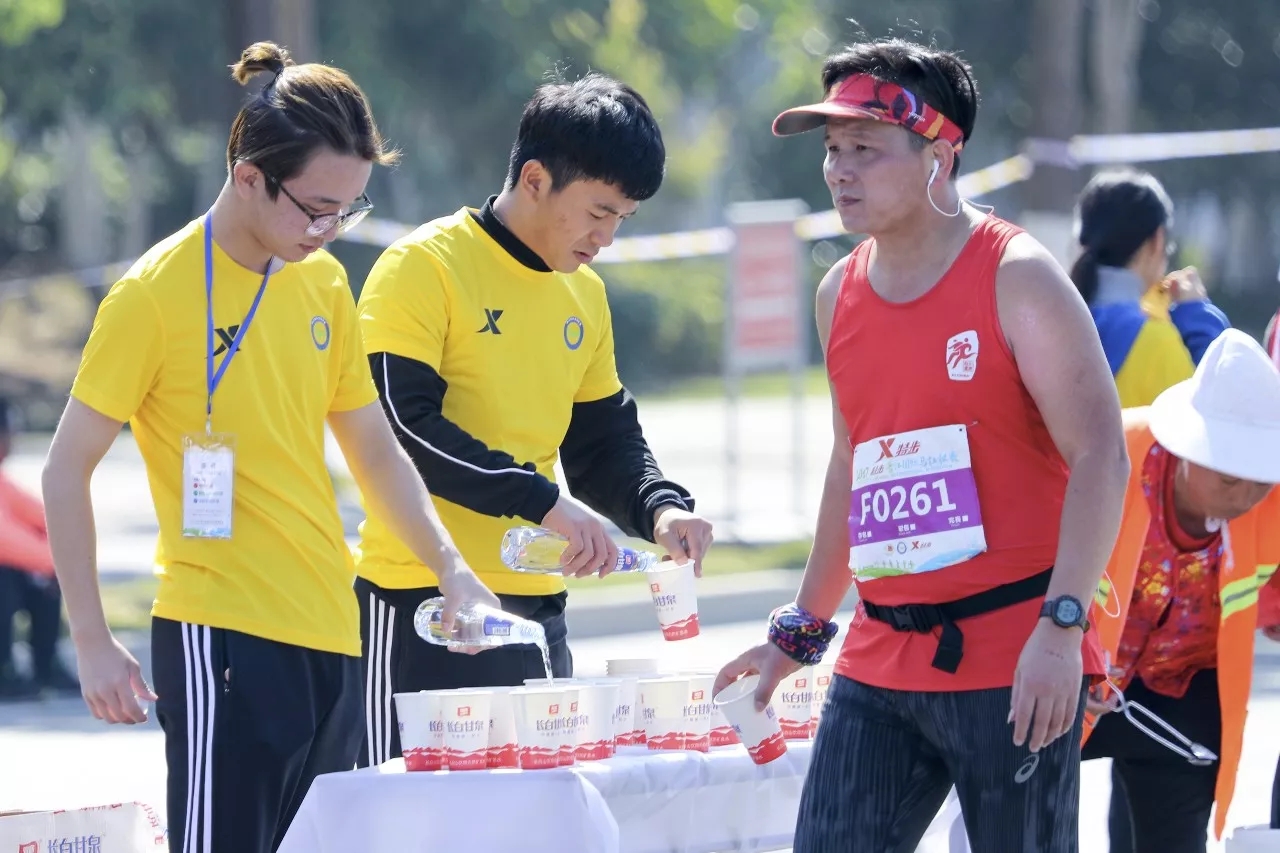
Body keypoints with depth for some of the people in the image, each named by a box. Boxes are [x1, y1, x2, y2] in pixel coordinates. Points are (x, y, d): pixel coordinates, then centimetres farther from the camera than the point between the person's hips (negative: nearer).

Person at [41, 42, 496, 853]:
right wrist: (93, 642, -9)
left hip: (330, 634, 7)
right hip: (223, 634, -7)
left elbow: (375, 450, 19)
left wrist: (451, 567, 5)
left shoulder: (324, 282, 10)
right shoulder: (155, 294, -9)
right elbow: (68, 469, -5)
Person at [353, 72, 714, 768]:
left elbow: (603, 442, 21)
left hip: (536, 605, 7)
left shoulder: (584, 295, 15)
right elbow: (399, 425, -19)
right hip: (424, 602, -7)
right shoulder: (425, 267, -8)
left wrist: (660, 508, -1)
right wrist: (540, 501, -25)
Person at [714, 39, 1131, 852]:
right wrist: (801, 632, 25)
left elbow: (1101, 458, -14)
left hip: (1016, 663, -6)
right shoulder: (840, 294, 12)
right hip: (880, 664, 6)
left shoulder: (1017, 279, -8)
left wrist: (1062, 626, -24)